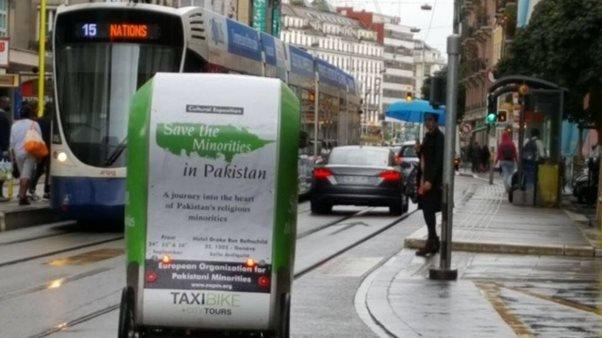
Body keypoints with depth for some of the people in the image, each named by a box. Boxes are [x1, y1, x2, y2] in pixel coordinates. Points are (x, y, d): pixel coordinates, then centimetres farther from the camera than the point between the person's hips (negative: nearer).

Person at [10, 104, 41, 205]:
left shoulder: (15, 125, 8)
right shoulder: (34, 124, -4)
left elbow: (12, 142, 10)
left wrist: (13, 157, 15)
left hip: (18, 153, 4)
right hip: (30, 152, -4)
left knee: (22, 174, 17)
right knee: (26, 175, -5)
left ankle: (22, 195, 18)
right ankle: (22, 195, -16)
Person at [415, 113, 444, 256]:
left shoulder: (438, 137, -12)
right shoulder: (428, 136, 17)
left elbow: (438, 160, -19)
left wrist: (430, 180, -23)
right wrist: (419, 150, 5)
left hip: (432, 180, -9)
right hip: (425, 178, 9)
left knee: (428, 210, -11)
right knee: (428, 210, 10)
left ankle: (431, 242, -10)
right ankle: (434, 242, 16)